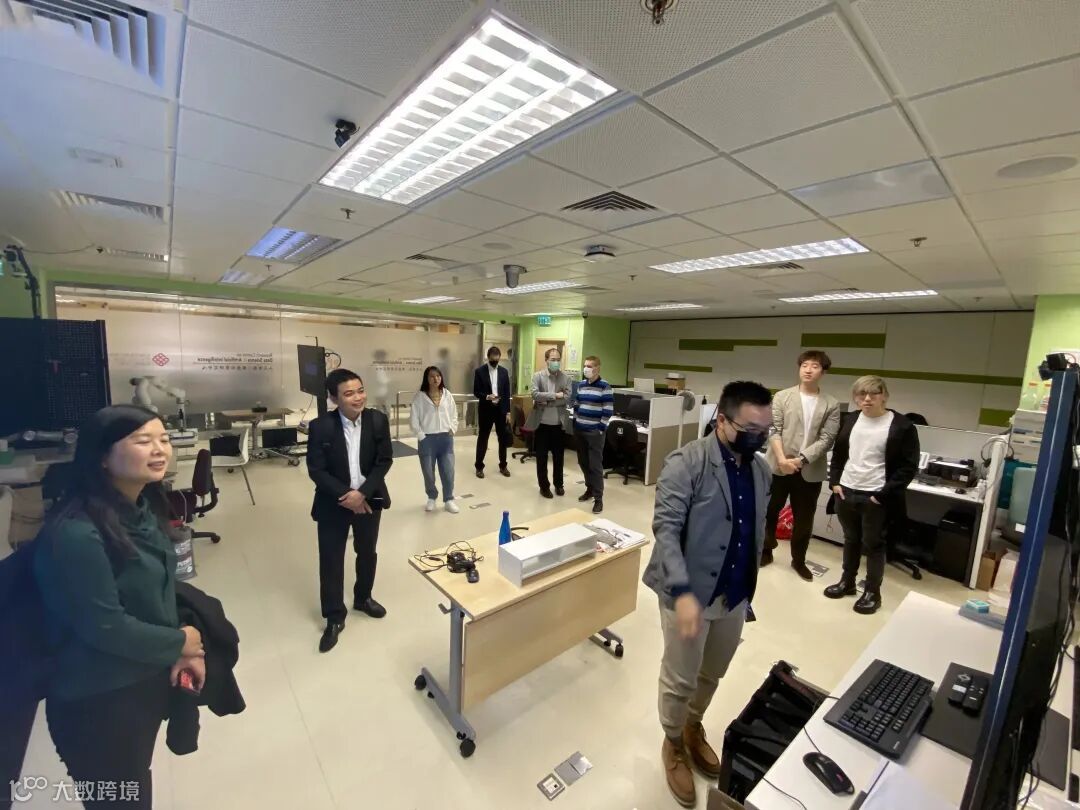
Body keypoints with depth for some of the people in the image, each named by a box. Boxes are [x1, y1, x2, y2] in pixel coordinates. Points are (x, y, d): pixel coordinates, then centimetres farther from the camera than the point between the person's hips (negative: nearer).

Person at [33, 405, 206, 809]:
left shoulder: (145, 508, -3)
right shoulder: (75, 533, -29)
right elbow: (104, 627, -25)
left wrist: (184, 651, -6)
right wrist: (179, 643, -11)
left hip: (149, 678, 7)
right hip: (97, 699, -7)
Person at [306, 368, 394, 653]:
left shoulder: (378, 420, -11)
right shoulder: (320, 427, -16)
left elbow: (384, 461, -8)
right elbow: (316, 470, -13)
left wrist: (362, 493, -18)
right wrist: (345, 495, -20)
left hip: (369, 499, 2)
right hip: (333, 502, -2)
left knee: (367, 552, 19)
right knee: (331, 560, 8)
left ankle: (363, 598, 44)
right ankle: (334, 619, 27)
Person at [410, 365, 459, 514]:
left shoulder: (447, 395, 5)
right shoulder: (420, 397, -5)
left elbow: (454, 414, 11)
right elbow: (414, 419, -5)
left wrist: (452, 430, 0)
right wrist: (421, 436, -9)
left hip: (445, 438, 2)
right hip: (427, 439, -2)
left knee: (448, 471, 2)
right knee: (428, 472, 8)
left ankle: (448, 500, 19)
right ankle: (432, 498, 31)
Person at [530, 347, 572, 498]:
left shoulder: (566, 378, 3)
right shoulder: (537, 376, -1)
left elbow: (566, 399, -9)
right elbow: (535, 395, -15)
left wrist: (546, 401, -15)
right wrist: (555, 395, -17)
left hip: (559, 423, 1)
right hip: (542, 422, -1)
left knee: (558, 456, 13)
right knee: (541, 457, 8)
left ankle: (558, 484, 30)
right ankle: (544, 486, 22)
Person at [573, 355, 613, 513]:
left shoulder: (604, 387, -9)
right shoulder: (581, 385, 10)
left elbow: (608, 410, -11)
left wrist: (601, 428, -13)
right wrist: (575, 423, 10)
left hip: (595, 432, -6)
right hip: (580, 430, 6)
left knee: (595, 464, -3)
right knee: (583, 462, 14)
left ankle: (598, 498, 6)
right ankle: (590, 488, 32)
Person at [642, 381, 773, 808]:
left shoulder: (762, 469, 2)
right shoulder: (686, 463, -20)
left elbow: (756, 533, 12)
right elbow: (666, 528, -24)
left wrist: (749, 585, 17)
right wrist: (683, 592, -31)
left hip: (735, 596, 6)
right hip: (689, 593, -6)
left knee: (711, 675, 25)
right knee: (680, 680, 13)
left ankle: (693, 728, 53)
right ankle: (673, 745, 42)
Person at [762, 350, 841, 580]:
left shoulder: (831, 405, 2)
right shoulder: (782, 397, 0)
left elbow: (827, 439, -6)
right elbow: (774, 431, -6)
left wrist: (801, 459, -17)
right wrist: (781, 459, -19)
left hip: (810, 471, 1)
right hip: (777, 466, 0)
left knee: (804, 519, 13)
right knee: (769, 512, 11)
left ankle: (798, 560, 32)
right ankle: (766, 552, 30)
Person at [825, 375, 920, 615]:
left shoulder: (902, 426, -9)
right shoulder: (850, 420, 5)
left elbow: (909, 467, -9)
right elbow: (838, 453, 13)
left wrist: (884, 494, -14)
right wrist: (834, 481, 4)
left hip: (875, 497, -4)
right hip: (846, 491, 5)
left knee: (873, 545, 8)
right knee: (851, 540, 18)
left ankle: (872, 592, 24)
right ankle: (847, 582, 33)